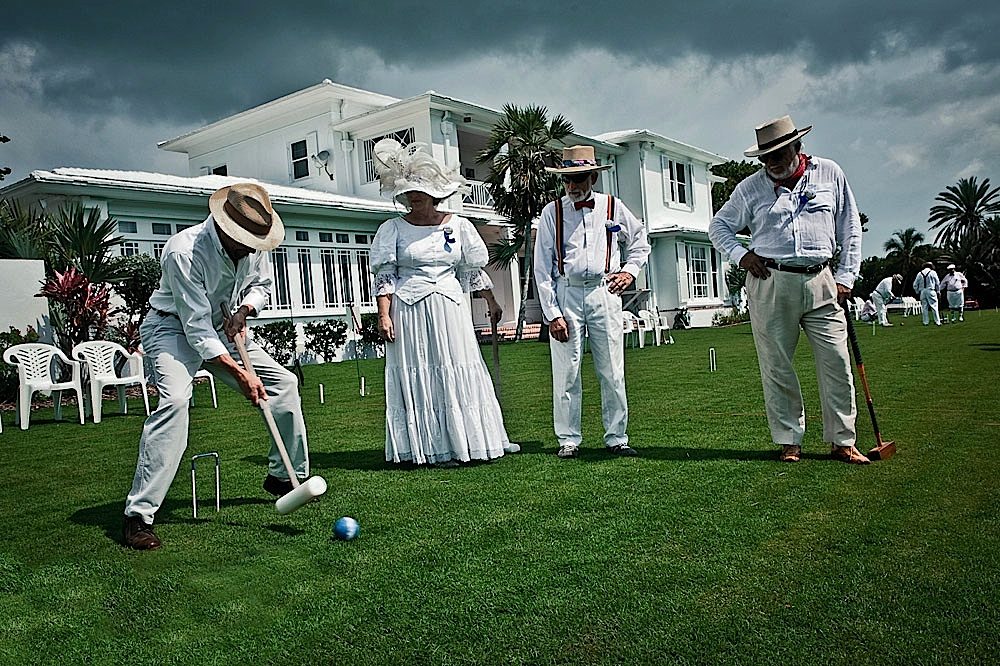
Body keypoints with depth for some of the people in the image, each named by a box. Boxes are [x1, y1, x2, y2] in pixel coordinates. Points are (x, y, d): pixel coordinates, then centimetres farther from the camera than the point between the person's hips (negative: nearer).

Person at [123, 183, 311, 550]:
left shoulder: (253, 246, -11)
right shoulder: (184, 251, -32)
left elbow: (262, 285, 10)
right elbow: (197, 328, -31)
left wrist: (244, 310, -12)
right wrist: (239, 373, -33)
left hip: (223, 327, 7)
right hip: (174, 327, -7)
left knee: (284, 383, 1)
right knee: (175, 399, -32)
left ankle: (284, 477, 17)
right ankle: (138, 515, -24)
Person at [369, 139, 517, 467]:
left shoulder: (458, 226, 7)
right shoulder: (393, 228, 1)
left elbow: (473, 270, 14)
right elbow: (384, 276, -2)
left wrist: (492, 302, 17)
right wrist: (384, 315, -10)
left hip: (450, 308, 2)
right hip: (410, 311, -2)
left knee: (459, 373, 5)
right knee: (418, 376, -1)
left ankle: (473, 440, 16)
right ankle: (435, 449, 5)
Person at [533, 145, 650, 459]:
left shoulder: (613, 207, 9)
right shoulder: (552, 212, 3)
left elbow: (640, 240, 26)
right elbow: (542, 267, 0)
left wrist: (630, 270, 8)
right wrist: (552, 313, -6)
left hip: (604, 293, 1)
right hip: (566, 294, -1)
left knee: (612, 371, 3)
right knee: (566, 372, 0)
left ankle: (616, 438, 14)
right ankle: (568, 439, 11)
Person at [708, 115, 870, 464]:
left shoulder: (830, 173, 9)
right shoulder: (751, 187, 6)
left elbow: (850, 228, 12)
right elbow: (718, 225, 16)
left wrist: (846, 276, 5)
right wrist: (740, 255, 0)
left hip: (821, 282, 1)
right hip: (770, 283, -1)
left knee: (837, 363, -1)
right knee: (776, 367, 1)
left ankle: (842, 442, 11)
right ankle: (789, 441, 13)